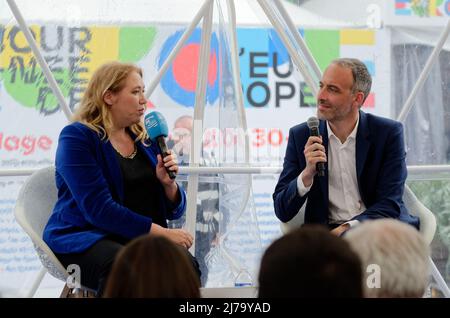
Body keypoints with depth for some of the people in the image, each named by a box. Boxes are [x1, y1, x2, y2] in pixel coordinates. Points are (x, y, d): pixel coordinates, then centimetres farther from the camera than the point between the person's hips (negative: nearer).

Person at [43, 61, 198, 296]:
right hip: (85, 237, -5)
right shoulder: (77, 137, -5)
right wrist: (161, 232, -20)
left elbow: (174, 210, 17)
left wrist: (168, 183, -5)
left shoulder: (144, 140, 15)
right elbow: (99, 208, -17)